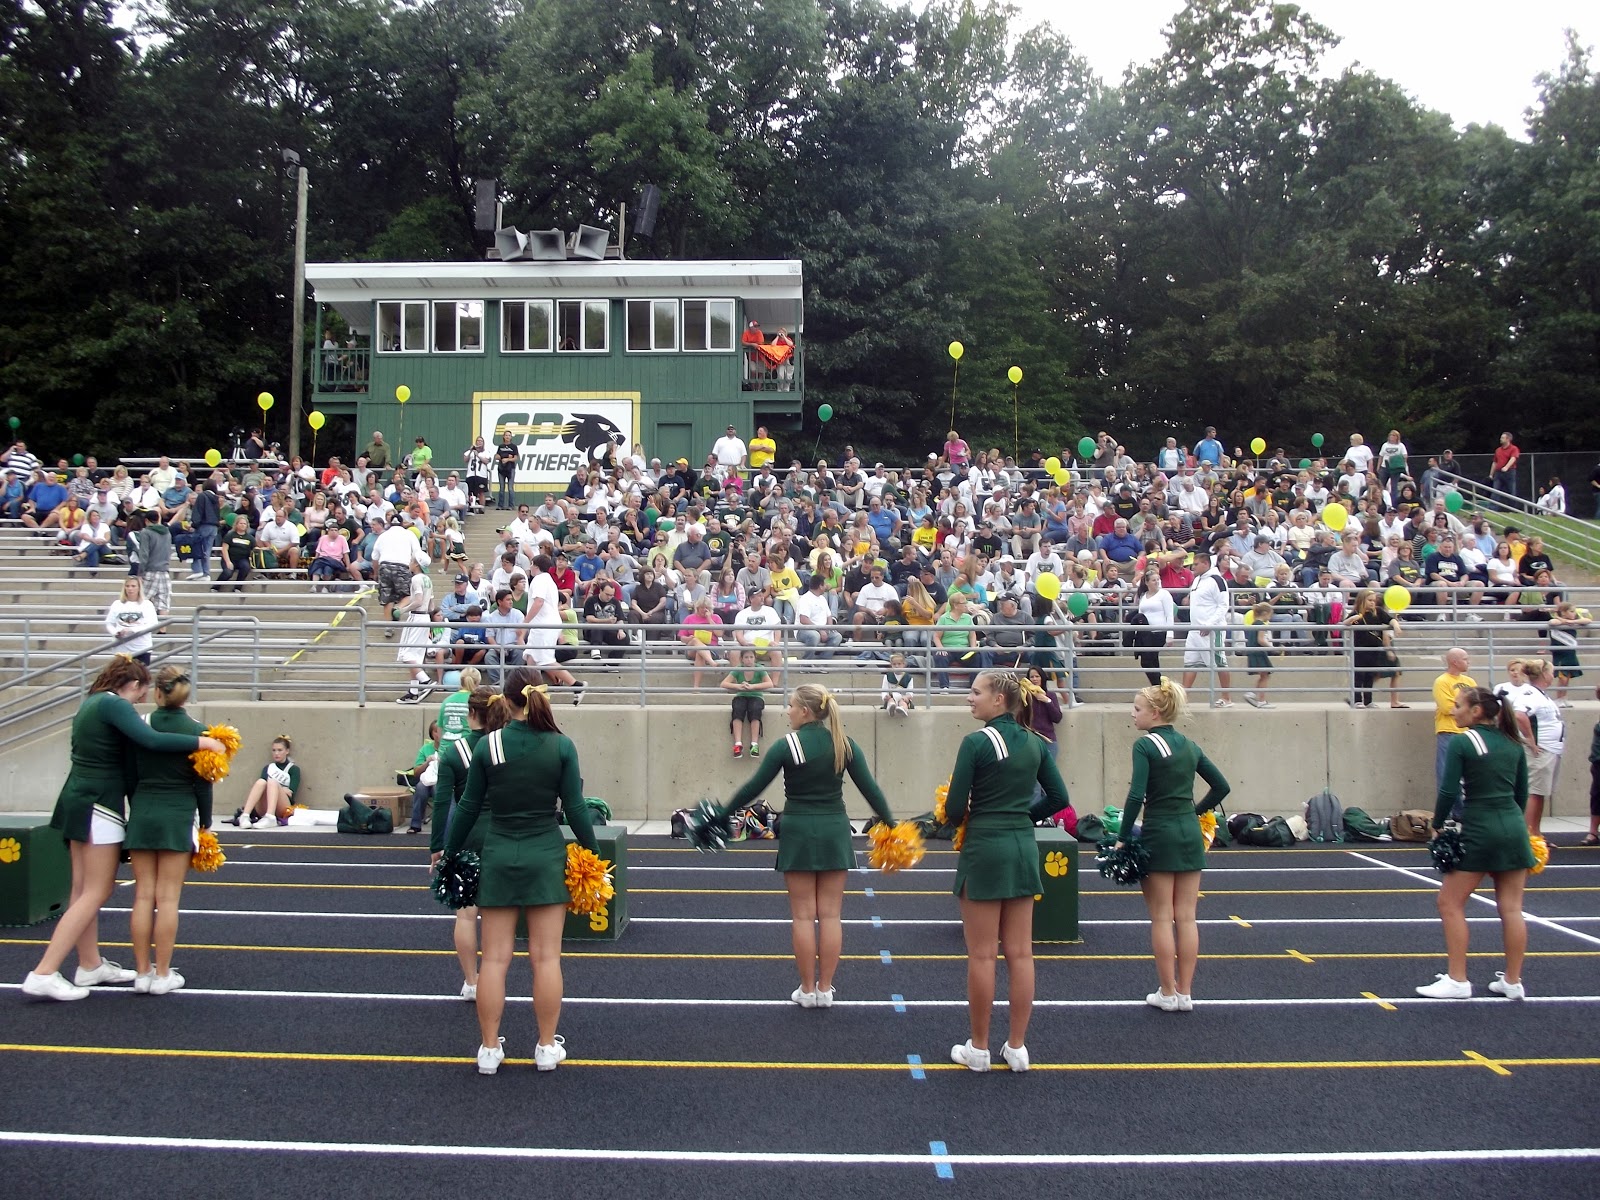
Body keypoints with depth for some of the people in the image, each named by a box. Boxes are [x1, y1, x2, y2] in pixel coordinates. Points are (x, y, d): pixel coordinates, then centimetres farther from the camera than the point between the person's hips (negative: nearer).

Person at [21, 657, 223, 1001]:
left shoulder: (92, 702, 13)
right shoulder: (113, 705, -15)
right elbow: (153, 740, -29)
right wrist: (202, 742, -22)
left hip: (79, 801, 10)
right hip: (99, 806, -10)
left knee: (83, 889, 14)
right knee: (95, 893, -4)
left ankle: (91, 966, 23)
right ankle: (43, 975, -5)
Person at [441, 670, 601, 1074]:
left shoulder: (487, 745, -5)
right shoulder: (562, 746, -7)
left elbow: (468, 807, 2)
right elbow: (575, 808, -5)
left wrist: (448, 852, 15)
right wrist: (594, 854, 7)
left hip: (499, 857, 1)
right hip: (546, 858, 0)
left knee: (495, 958, 7)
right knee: (546, 957, 6)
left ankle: (489, 1048, 14)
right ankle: (547, 1047, 14)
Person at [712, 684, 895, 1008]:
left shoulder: (788, 745, -10)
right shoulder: (844, 743, 0)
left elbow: (754, 787, -6)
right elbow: (869, 787, 0)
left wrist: (722, 814, 5)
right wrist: (890, 823, 8)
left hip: (799, 832, -3)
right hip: (834, 831, 3)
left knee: (803, 915, 5)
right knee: (830, 914, 8)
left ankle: (807, 990, 12)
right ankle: (825, 989, 14)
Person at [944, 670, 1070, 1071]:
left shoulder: (976, 742, -14)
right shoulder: (1035, 744, 6)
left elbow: (955, 808, -13)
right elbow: (1059, 798, 10)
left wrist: (959, 819, 8)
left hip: (984, 848, -6)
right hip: (1023, 848, 6)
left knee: (982, 955, 4)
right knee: (1020, 953, 11)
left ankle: (978, 1049, 14)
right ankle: (1017, 1047, 18)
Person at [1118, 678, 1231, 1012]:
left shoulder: (1145, 745, -10)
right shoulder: (1189, 746, 10)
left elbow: (1136, 795, -18)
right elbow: (1221, 786, 14)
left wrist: (1123, 838, -12)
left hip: (1158, 834, -6)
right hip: (1190, 834, 6)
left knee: (1161, 918, 2)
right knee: (1186, 917, 9)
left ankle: (1168, 993, 8)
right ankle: (1185, 993, 13)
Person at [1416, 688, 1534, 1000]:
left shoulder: (1461, 743, -10)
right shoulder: (1512, 744, 8)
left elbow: (1448, 791, -13)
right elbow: (1522, 792, 13)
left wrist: (1437, 826, -1)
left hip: (1479, 832, -6)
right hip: (1514, 830, 6)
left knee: (1450, 903, 4)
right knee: (1511, 908, 10)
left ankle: (1458, 981, 6)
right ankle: (1513, 982, 17)